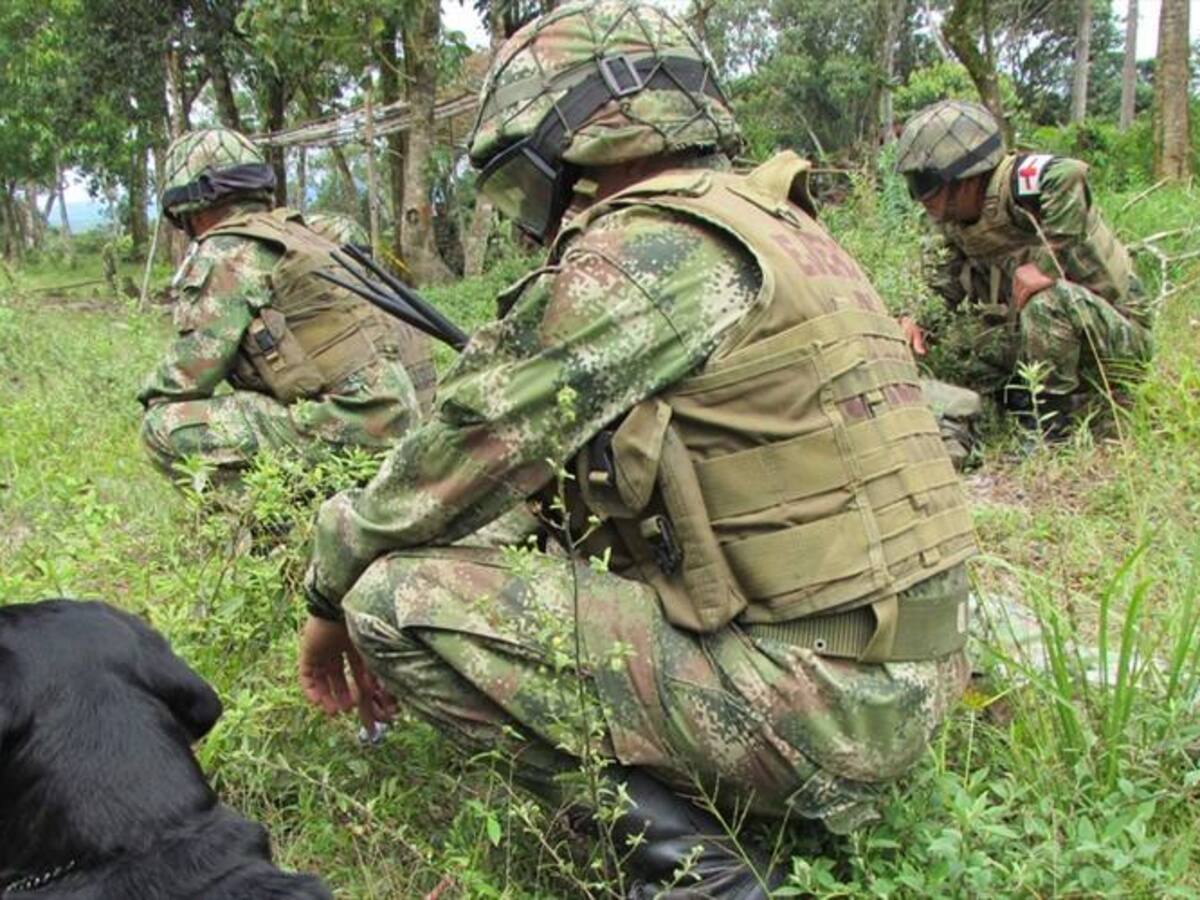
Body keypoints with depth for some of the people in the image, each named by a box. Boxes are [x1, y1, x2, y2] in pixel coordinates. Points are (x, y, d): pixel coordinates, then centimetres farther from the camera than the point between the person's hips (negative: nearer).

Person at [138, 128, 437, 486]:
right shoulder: (292, 233, 21)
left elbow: (187, 374, -8)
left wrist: (152, 396, 13)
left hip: (350, 424, -9)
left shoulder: (226, 255, -6)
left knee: (165, 429, -8)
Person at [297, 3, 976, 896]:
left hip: (811, 699, -10)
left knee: (398, 597, -11)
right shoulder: (767, 230, 15)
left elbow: (467, 448, -10)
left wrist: (332, 594, 7)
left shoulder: (647, 251, -15)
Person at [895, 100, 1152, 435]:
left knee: (1049, 299, -34)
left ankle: (1046, 432, -19)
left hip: (1119, 335, -8)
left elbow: (1067, 175, -45)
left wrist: (1046, 262, -37)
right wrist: (917, 320, -3)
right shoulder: (954, 222, 3)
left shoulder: (1016, 184, -23)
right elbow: (945, 286, 15)